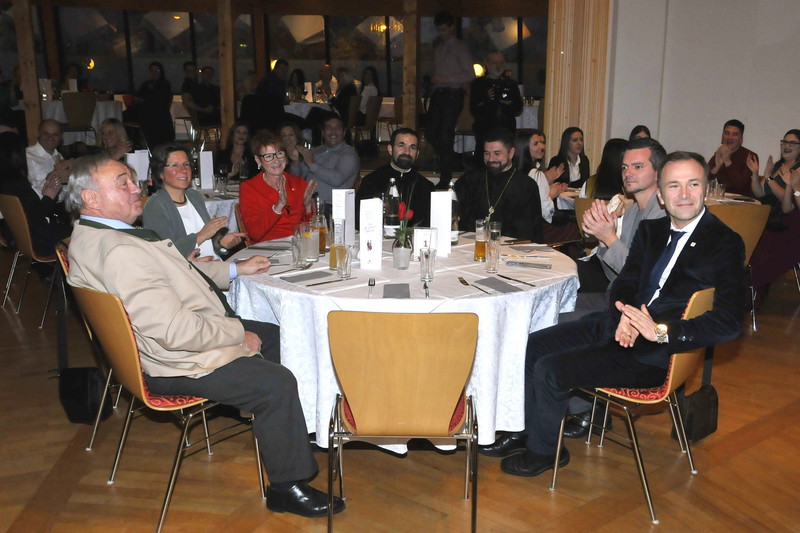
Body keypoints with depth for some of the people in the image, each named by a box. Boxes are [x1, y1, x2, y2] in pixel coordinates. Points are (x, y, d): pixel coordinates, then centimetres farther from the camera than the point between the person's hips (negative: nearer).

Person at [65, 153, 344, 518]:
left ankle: (281, 429, 35)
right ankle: (286, 488, 0)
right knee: (277, 383, -18)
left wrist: (235, 269, 14)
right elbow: (176, 331, -32)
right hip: (174, 361, -12)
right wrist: (238, 333, -17)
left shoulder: (91, 237, 6)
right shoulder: (120, 252, -30)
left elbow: (174, 272, 17)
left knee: (272, 335, 19)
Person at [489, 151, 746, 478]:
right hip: (618, 325, 8)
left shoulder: (725, 244, -12)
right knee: (533, 346, 2)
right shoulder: (651, 230, 10)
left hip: (653, 353, -8)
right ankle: (531, 432, 20)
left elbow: (729, 321, -21)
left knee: (550, 370, -16)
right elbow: (625, 282, 11)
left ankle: (543, 453, 9)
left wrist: (661, 331, -29)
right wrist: (624, 315, -12)